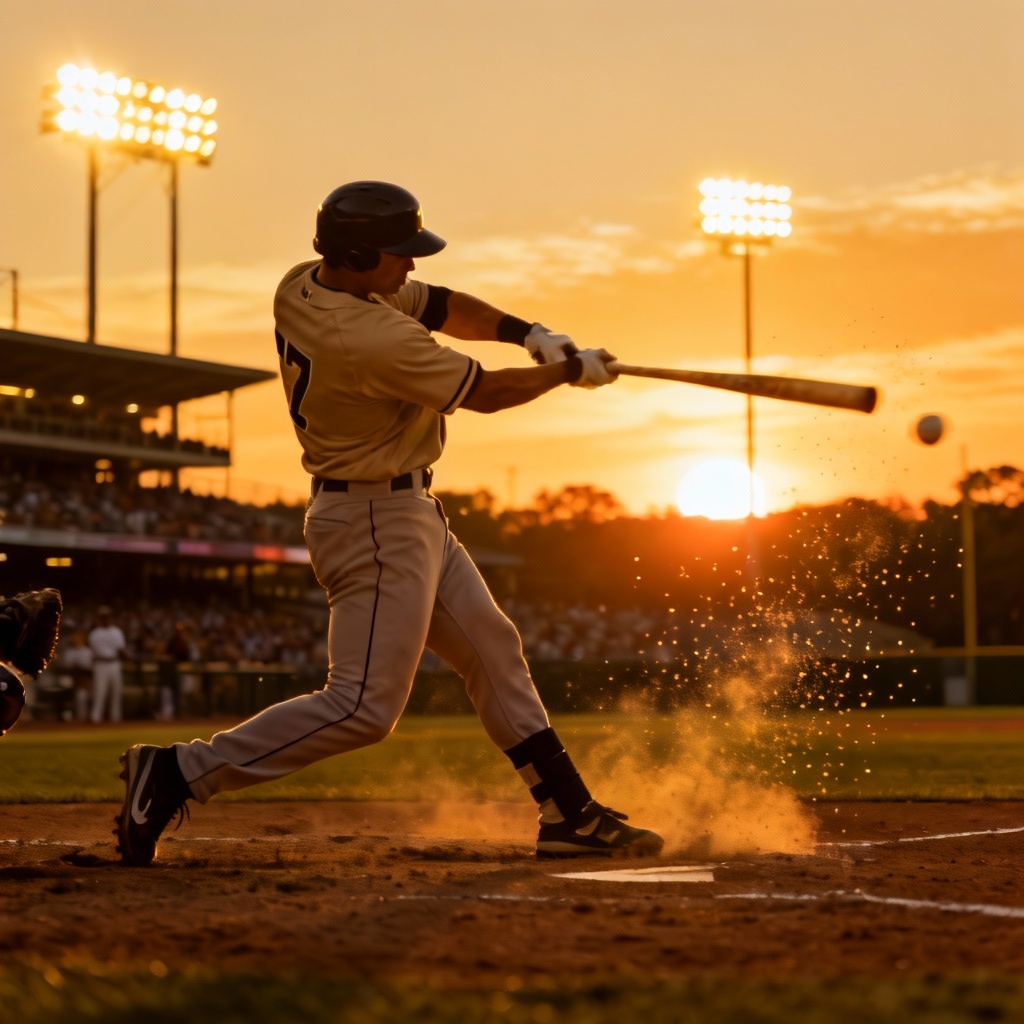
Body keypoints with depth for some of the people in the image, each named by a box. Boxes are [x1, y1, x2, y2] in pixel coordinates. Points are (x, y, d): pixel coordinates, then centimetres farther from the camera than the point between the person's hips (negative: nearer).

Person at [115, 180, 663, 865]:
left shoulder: (304, 284, 0)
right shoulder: (375, 340, -28)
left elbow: (441, 308, 10)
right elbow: (484, 393, -15)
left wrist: (526, 331, -5)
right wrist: (570, 370, 2)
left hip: (407, 511, 11)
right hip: (378, 524, -11)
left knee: (493, 651, 15)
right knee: (365, 706, -10)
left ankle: (570, 813, 21)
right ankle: (179, 772, -7)